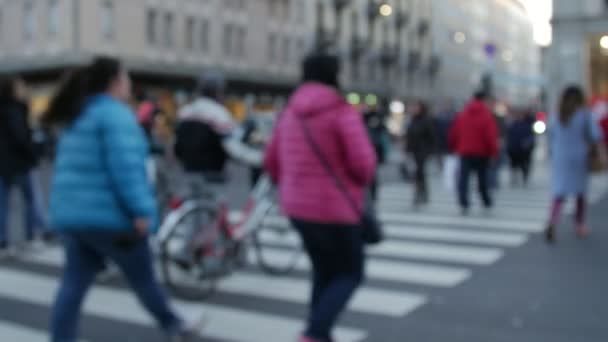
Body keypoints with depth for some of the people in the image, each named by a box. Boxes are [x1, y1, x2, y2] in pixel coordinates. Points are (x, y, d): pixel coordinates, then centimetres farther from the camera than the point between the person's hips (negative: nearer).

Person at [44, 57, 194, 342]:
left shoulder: (77, 118, 17)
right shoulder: (116, 114, -12)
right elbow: (125, 166, -23)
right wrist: (142, 211, -24)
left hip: (72, 215, 8)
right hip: (108, 216, -8)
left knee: (74, 283, 7)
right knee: (142, 278, 9)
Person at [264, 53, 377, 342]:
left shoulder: (290, 113, 8)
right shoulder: (343, 112, -13)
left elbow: (271, 162, 11)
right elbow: (363, 163, -20)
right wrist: (363, 181, 2)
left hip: (298, 208, 7)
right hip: (335, 209, -7)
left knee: (324, 272, 22)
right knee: (350, 275, 8)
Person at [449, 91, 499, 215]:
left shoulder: (462, 115, 6)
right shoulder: (487, 116, -7)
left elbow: (453, 134, 8)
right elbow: (491, 136, -13)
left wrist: (455, 147, 20)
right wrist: (494, 151, -7)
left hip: (465, 152, 2)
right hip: (482, 153, -1)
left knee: (463, 178, -3)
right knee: (483, 178, 12)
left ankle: (464, 203, -16)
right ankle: (487, 201, 24)